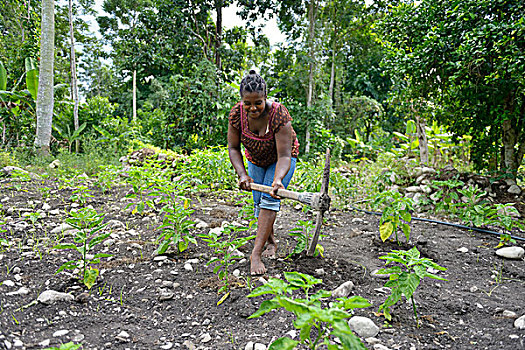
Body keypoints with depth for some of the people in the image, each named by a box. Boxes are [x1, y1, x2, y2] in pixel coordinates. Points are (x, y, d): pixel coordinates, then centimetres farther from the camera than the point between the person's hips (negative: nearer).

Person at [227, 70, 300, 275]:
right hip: (256, 160, 4)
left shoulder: (279, 115, -35)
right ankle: (271, 242, 27)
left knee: (270, 200, -18)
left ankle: (256, 254, -19)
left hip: (280, 159, -4)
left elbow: (284, 156, -37)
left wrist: (278, 179, -54)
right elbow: (233, 148, -16)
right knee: (259, 202, 5)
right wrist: (242, 174, -30)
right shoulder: (237, 113, -23)